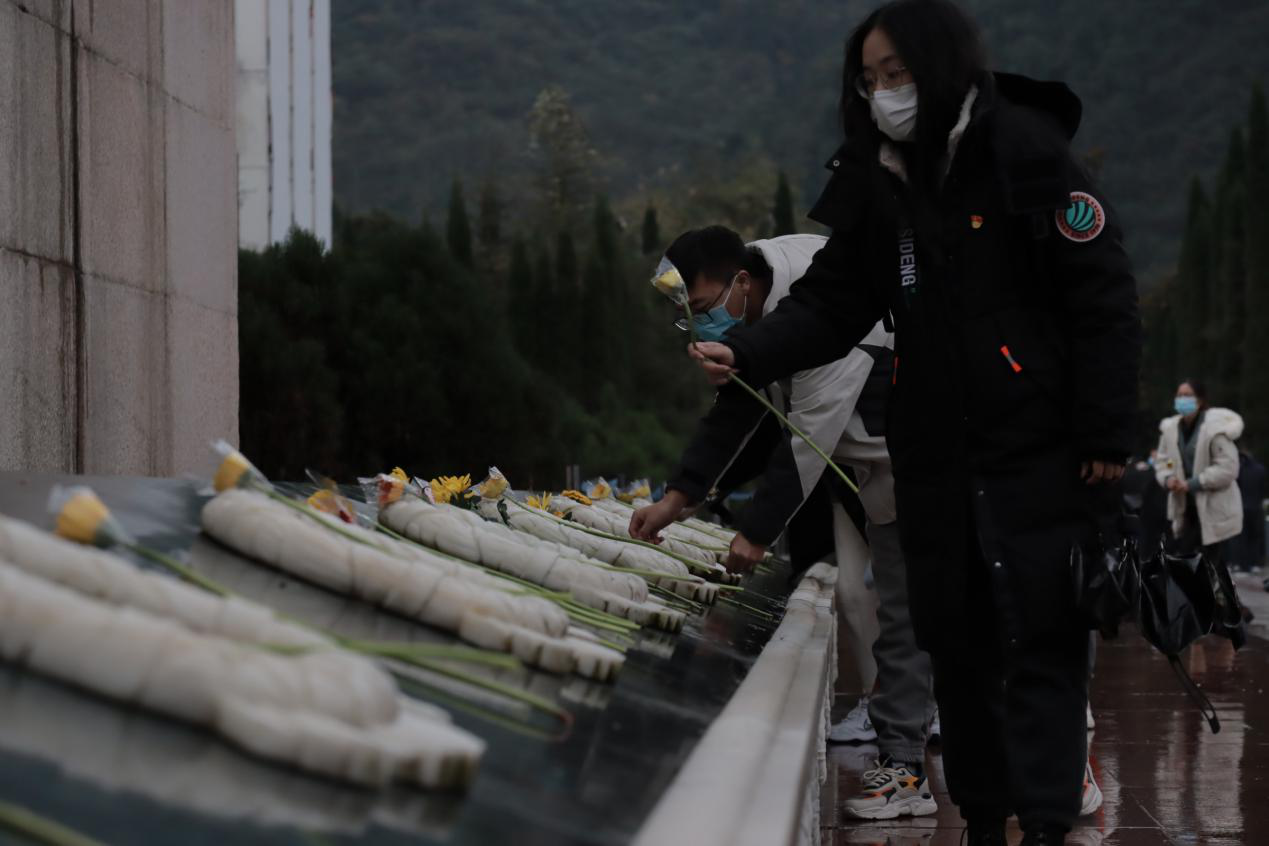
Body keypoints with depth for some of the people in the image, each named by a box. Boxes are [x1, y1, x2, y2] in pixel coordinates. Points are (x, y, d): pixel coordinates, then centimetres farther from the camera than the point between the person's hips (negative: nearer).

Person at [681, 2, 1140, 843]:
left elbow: (1104, 298, -11)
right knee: (957, 644, 10)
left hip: (1041, 454, -6)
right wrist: (746, 353, -14)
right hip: (937, 462, 6)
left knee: (1040, 642, -5)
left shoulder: (1026, 152, -10)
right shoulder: (876, 184, 7)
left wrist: (1105, 434, -14)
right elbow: (830, 303, 4)